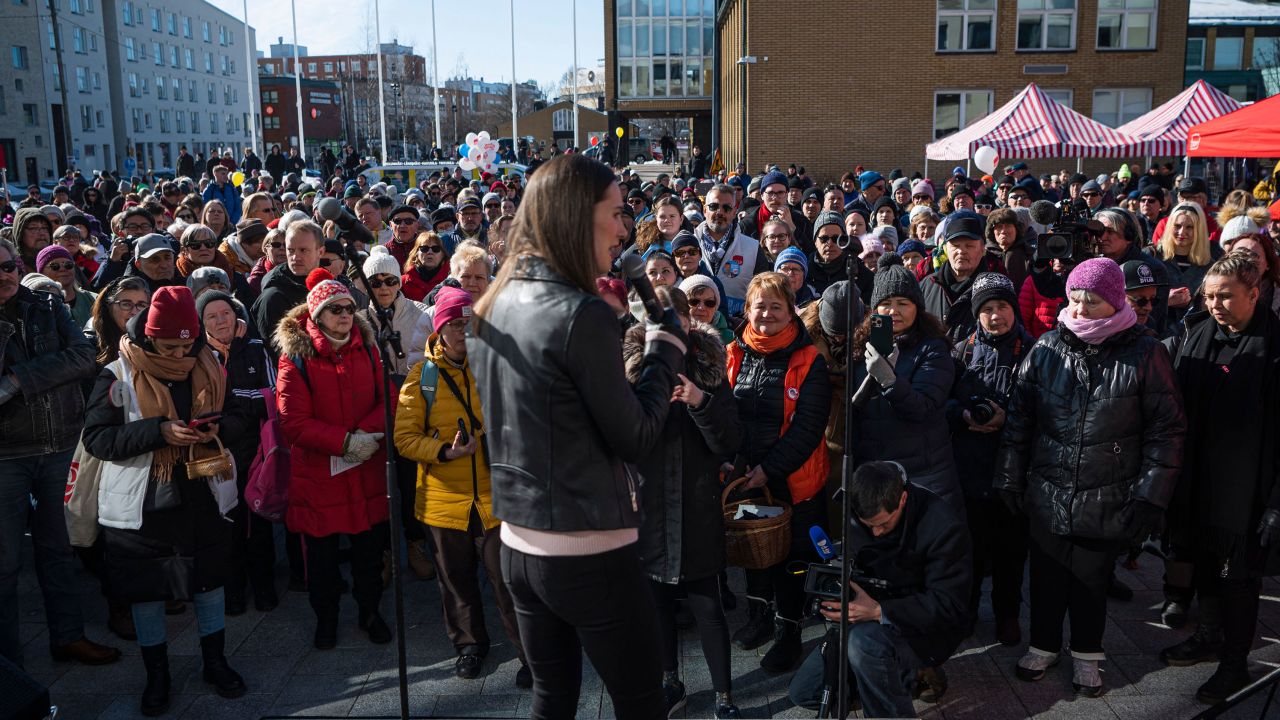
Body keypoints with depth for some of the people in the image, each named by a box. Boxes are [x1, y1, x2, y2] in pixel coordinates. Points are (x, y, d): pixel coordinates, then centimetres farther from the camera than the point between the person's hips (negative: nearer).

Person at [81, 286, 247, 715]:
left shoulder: (209, 369, 0)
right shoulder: (118, 376, -11)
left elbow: (236, 419, 8)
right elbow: (97, 438, -16)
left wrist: (218, 428, -16)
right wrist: (159, 431, -28)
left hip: (202, 500, 3)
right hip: (141, 506, -2)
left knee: (210, 581, 13)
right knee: (146, 591, 10)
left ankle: (215, 662, 33)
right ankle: (156, 675, 29)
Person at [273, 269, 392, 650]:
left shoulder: (366, 349, 3)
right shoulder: (295, 358, -10)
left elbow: (386, 400, 1)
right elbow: (294, 421, -15)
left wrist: (369, 433, -18)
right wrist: (345, 441, -23)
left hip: (367, 468, 3)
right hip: (318, 472, -3)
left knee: (370, 544, 13)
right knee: (321, 549, 10)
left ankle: (369, 609, 33)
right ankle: (325, 616, 31)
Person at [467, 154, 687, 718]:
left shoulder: (492, 307, 5)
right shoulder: (582, 314, -19)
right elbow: (636, 438, -14)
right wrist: (665, 349, -2)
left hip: (519, 542, 8)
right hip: (589, 551, -8)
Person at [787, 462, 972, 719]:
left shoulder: (943, 525, -26)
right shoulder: (856, 511, -9)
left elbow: (949, 606, -25)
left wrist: (879, 611, -37)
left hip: (926, 628, -6)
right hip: (868, 617, 7)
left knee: (864, 642, -38)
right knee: (802, 692, 1)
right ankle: (901, 675, 15)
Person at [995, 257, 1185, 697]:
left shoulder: (1145, 353, -8)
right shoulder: (1046, 349, -1)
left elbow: (1166, 430, -6)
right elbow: (1019, 419, 6)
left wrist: (1151, 497, -9)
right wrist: (1009, 479, 6)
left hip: (1108, 503, -2)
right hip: (1046, 496, 2)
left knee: (1091, 580, 13)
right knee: (1047, 577, 15)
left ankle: (1086, 654, 36)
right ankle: (1043, 644, 37)